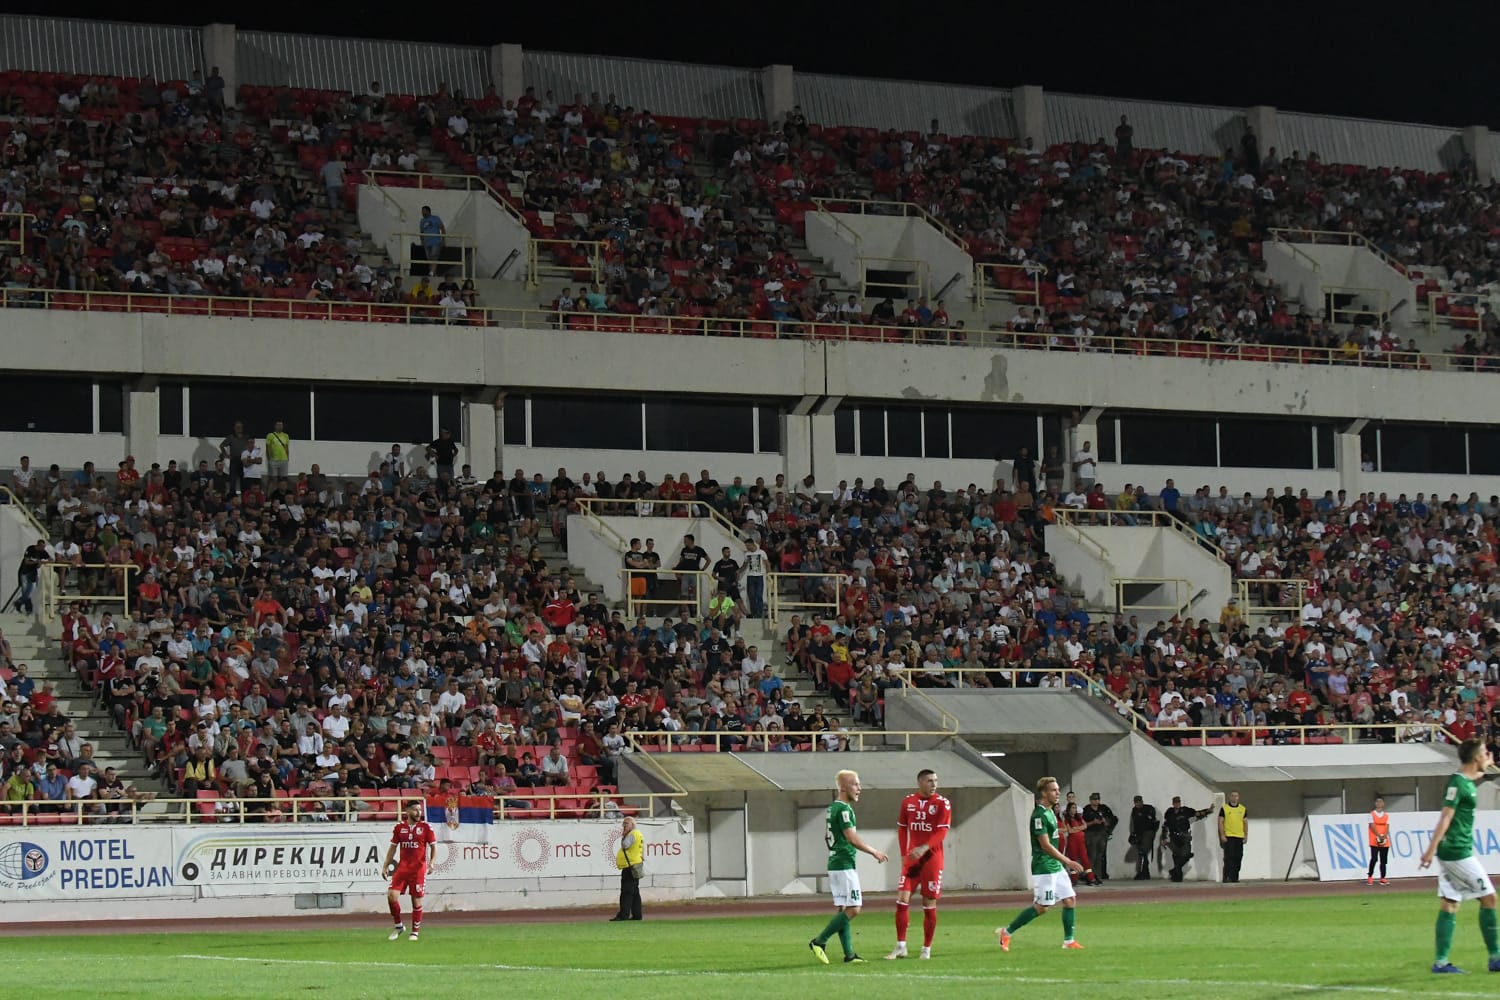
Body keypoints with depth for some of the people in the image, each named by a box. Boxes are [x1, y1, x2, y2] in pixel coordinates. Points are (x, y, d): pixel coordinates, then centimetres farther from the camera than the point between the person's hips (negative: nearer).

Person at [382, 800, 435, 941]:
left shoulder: (425, 827, -1)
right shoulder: (399, 827, 5)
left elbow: (433, 846, 3)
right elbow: (393, 847, 13)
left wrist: (431, 862, -12)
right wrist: (385, 866, 9)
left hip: (419, 869, -2)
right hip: (402, 867, 2)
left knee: (417, 901, 2)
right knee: (392, 896, -11)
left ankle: (415, 932, 15)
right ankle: (399, 926, 8)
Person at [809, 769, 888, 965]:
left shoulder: (831, 808, 14)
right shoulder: (844, 809, -15)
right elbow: (852, 838, -19)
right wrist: (874, 852, -10)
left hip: (834, 864, 10)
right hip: (844, 865, -10)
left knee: (844, 910, 9)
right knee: (853, 909, -8)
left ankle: (849, 953, 9)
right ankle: (819, 941, -8)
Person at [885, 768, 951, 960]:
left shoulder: (942, 804, -5)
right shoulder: (908, 802, 6)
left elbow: (942, 833, -12)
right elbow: (902, 828, 13)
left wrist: (924, 848, -26)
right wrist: (904, 855, 5)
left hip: (932, 858, -3)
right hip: (911, 858, 3)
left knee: (929, 904, 1)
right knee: (902, 899, -6)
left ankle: (927, 949, 11)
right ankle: (901, 947, 0)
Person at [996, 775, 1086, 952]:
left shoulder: (1050, 812, 12)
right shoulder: (1039, 815, -18)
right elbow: (1045, 845, -22)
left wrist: (1065, 862, 21)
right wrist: (1068, 861, -21)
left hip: (1056, 865, 10)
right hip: (1044, 868, -10)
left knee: (1070, 899, 5)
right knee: (1042, 907, -7)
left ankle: (1068, 941, 10)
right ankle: (1006, 932, 2)